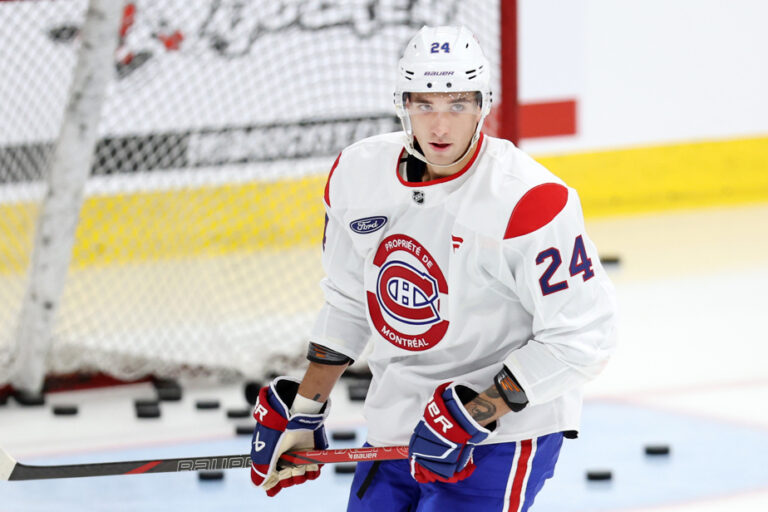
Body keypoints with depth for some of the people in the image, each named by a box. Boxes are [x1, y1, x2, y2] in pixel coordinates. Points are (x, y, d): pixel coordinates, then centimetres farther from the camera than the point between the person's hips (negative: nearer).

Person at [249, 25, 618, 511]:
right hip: (395, 425, 7)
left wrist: (471, 419, -21)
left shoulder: (529, 202, -22)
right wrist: (303, 411, 13)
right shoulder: (359, 172, -2)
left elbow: (581, 337, -20)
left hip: (505, 430, -6)